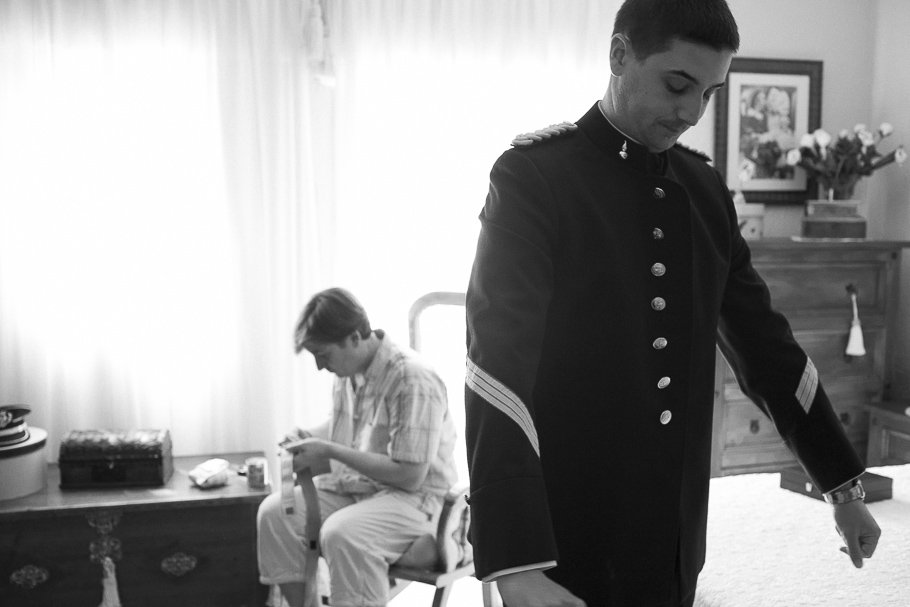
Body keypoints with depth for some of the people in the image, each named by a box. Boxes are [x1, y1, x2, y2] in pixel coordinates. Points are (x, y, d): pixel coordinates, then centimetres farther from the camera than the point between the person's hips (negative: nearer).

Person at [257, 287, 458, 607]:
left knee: (342, 534, -34)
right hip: (353, 485, 8)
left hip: (413, 497, -8)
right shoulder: (349, 371, 2)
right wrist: (309, 437, 1)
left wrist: (330, 451, -21)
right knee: (274, 512, -9)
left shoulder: (413, 379, -23)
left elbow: (410, 476, -25)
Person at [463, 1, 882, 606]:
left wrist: (844, 486, 16)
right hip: (567, 537, -5)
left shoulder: (705, 189, 6)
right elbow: (498, 371, -20)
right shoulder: (533, 176, -12)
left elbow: (766, 345, 13)